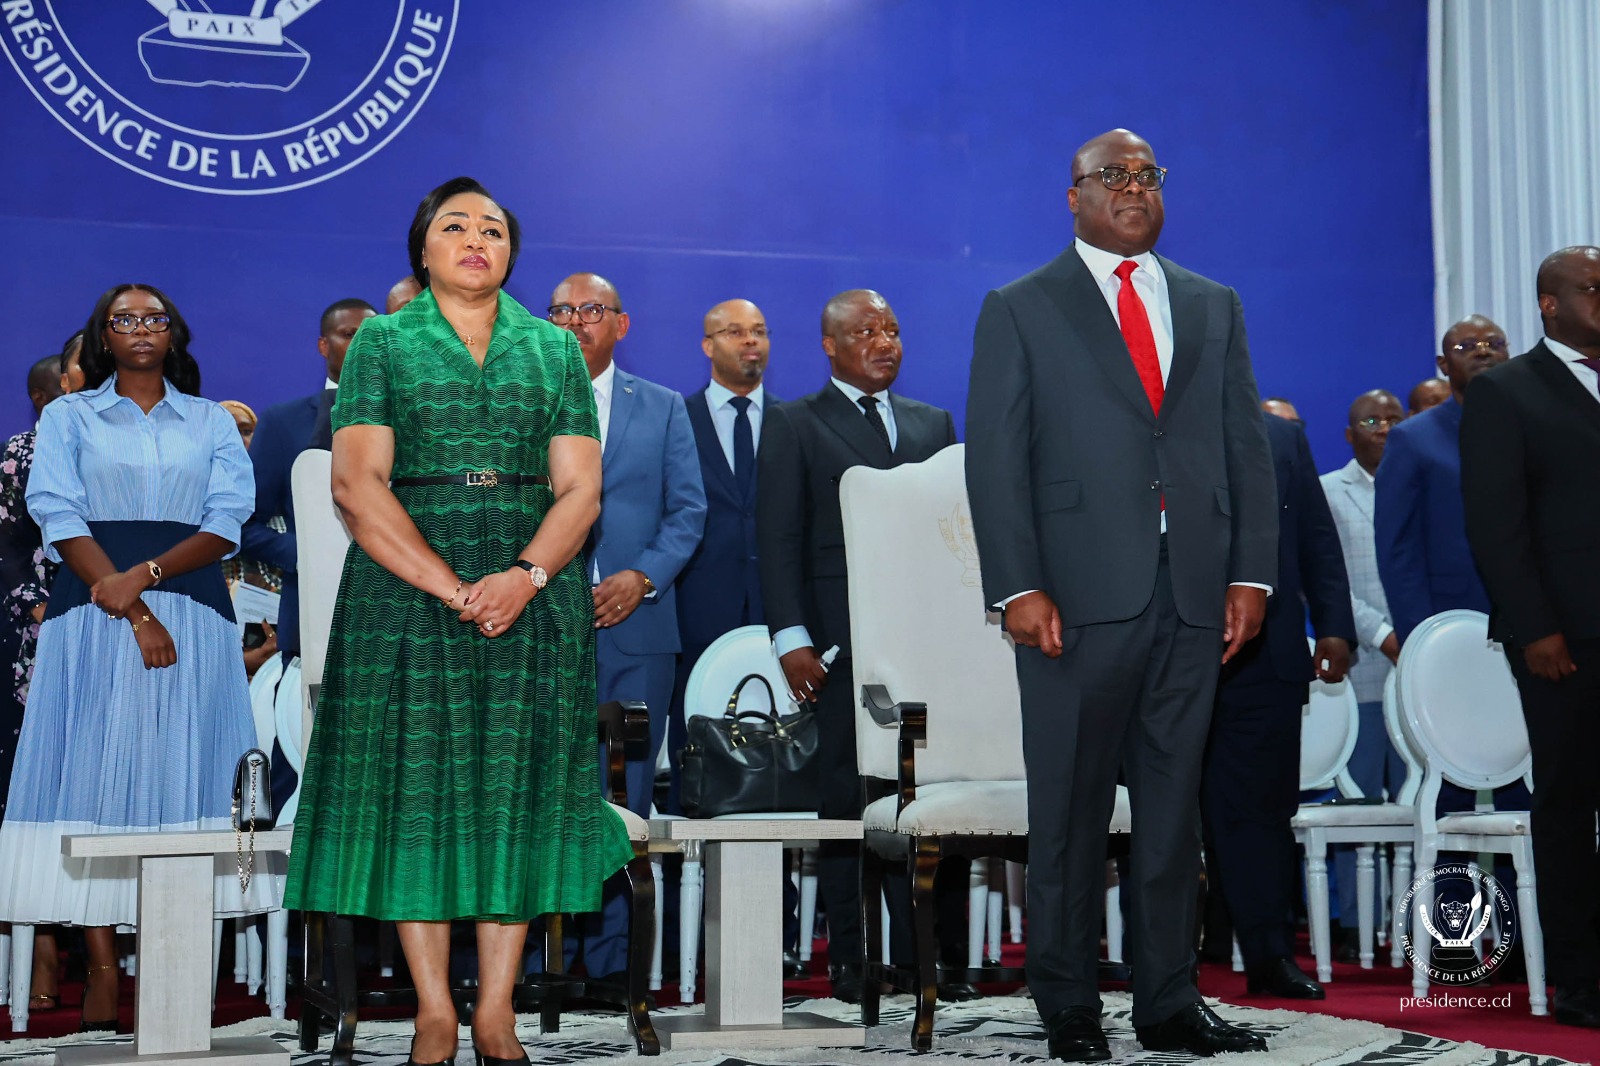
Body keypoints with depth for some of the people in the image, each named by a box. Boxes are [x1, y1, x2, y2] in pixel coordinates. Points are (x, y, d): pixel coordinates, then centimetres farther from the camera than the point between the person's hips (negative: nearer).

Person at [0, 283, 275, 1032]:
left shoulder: (212, 422, 15)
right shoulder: (68, 417, 12)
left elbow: (228, 521, 2)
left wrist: (145, 575, -15)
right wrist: (136, 615, -13)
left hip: (192, 611, 1)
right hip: (93, 615, -1)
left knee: (180, 774, -4)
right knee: (93, 775, -7)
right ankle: (102, 968, -7)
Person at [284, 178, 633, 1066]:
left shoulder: (555, 349, 12)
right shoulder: (382, 342, 6)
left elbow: (579, 488, 4)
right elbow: (356, 484, -5)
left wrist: (525, 576, -15)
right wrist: (451, 588, -15)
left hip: (535, 592, 2)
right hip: (404, 589, -1)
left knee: (516, 792, -1)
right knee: (415, 788, -2)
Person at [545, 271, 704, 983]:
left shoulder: (663, 407, 13)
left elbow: (688, 509, 7)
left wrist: (643, 577, -8)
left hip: (634, 627, 1)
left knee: (624, 800, 2)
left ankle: (612, 955, 10)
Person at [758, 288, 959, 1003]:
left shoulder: (934, 424, 20)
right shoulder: (794, 426, 8)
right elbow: (778, 539, 1)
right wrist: (791, 638, -9)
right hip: (843, 644, -3)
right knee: (847, 797, -1)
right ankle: (849, 957, 6)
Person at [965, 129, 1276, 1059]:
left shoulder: (1214, 307, 17)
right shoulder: (1020, 310, 6)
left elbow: (1247, 447, 12)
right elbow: (996, 459, -1)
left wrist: (1252, 572, 2)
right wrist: (1019, 587, -10)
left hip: (1195, 593, 3)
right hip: (1080, 596, -3)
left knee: (1175, 800, 8)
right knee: (1072, 807, 2)